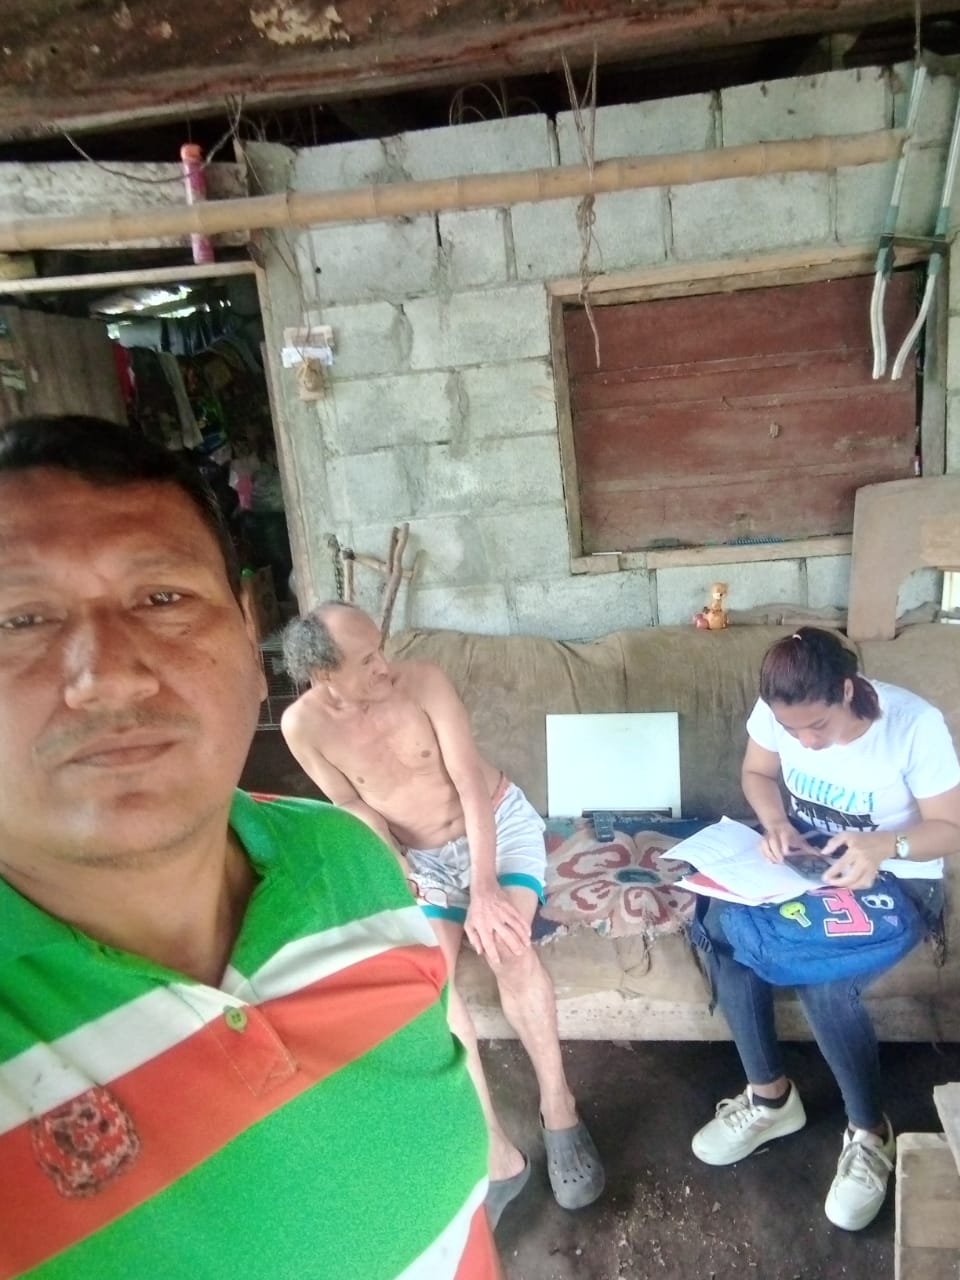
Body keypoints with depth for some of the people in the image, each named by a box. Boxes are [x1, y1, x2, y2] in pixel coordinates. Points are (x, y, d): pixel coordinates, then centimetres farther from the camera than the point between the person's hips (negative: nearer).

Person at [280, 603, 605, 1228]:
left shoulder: (423, 681, -22)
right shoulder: (304, 725, -16)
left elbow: (471, 783, -23)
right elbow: (356, 809, -3)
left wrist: (484, 890, -30)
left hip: (500, 823, -1)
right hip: (424, 858, 2)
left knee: (508, 946, -27)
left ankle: (559, 1109, -5)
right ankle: (497, 1154, -12)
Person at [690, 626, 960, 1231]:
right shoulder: (778, 710, -14)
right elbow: (757, 775, 4)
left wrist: (885, 845, -36)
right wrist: (776, 823, -17)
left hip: (896, 880, -4)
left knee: (826, 978, -30)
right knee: (721, 925, -23)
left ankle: (870, 1133, -1)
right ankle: (771, 1096, -3)